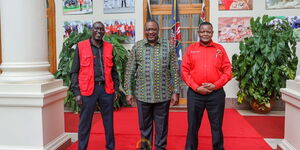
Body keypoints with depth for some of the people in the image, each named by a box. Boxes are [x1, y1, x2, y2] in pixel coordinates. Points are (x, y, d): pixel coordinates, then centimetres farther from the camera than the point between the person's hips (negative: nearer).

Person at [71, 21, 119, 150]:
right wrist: (77, 92, -5)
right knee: (85, 123, 6)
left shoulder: (109, 47, 9)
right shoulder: (81, 46, 1)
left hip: (106, 89, 3)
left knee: (109, 122, 12)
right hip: (88, 90, -2)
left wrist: (116, 88, 8)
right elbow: (75, 71, 0)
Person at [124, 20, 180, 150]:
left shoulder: (168, 46, 1)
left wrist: (176, 92, -2)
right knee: (144, 126, 14)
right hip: (142, 95, 1)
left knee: (162, 127, 12)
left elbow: (175, 71, 1)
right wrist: (129, 92, 0)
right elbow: (129, 71, 3)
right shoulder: (137, 47, 2)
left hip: (163, 95, 0)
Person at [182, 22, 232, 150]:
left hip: (216, 93, 0)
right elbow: (184, 71, 0)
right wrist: (196, 87, -10)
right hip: (194, 93, 0)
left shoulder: (220, 49, 6)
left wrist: (216, 85, -11)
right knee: (193, 126, 10)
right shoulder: (191, 48, 5)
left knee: (216, 126, 10)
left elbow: (227, 71, 3)